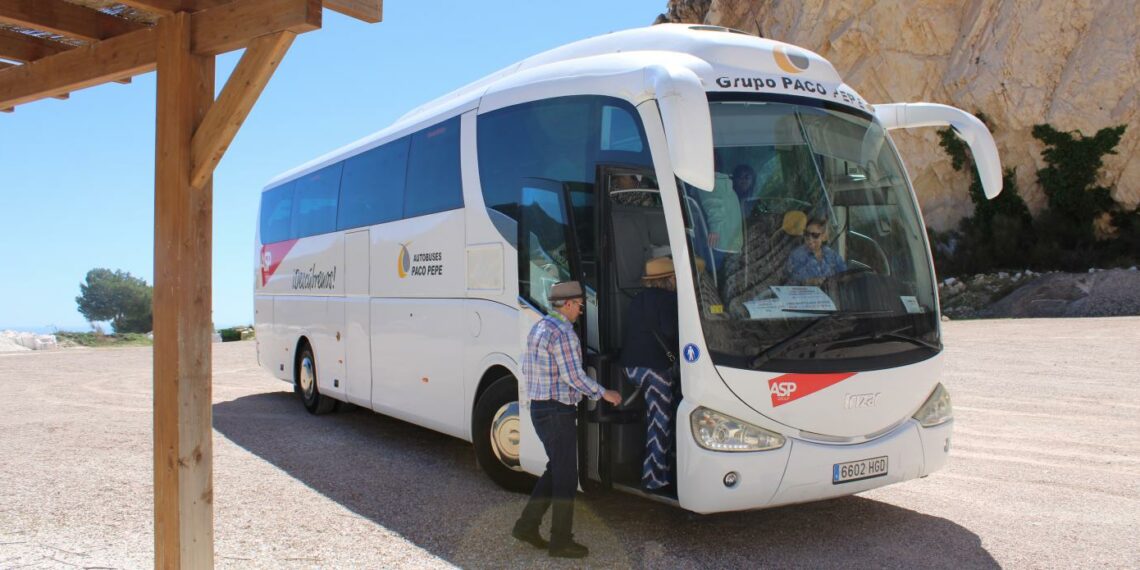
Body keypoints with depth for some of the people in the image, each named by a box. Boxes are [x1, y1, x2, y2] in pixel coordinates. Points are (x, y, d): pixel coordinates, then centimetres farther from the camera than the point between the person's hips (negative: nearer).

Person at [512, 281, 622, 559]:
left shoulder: (538, 328, 12)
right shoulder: (563, 333, -18)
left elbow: (526, 369, 18)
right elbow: (574, 377, -20)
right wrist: (605, 394, -8)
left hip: (539, 408, 9)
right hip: (557, 412, -9)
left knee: (555, 469, 18)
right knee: (566, 476, 1)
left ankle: (527, 525, 20)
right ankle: (561, 540, 9)